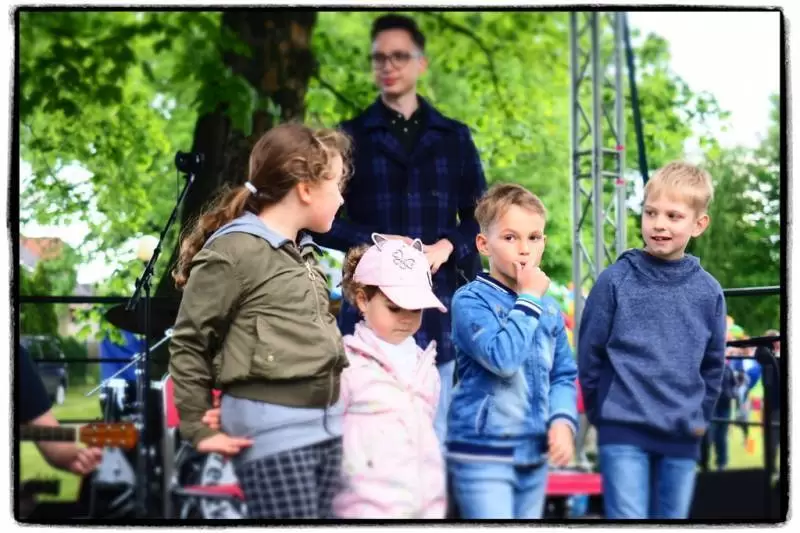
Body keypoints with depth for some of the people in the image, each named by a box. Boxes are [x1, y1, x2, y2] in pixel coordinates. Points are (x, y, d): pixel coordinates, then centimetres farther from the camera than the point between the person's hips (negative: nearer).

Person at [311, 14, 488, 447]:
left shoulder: (454, 137, 15)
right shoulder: (351, 136, 9)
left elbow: (479, 217, 14)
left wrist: (448, 247, -6)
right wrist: (375, 242, -11)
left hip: (439, 306, 2)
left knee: (435, 431, 3)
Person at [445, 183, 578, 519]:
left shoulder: (549, 308, 9)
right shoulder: (471, 300, -12)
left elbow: (563, 375, 14)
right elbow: (502, 357, -25)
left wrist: (563, 419, -5)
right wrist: (529, 299, -16)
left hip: (535, 453, 7)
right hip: (483, 453, -7)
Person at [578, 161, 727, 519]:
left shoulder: (708, 292, 4)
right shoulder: (615, 281, -4)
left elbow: (713, 365, 13)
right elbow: (589, 354, 2)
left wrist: (698, 416, 10)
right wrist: (602, 412, 5)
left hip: (683, 438, 3)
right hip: (623, 434, -3)